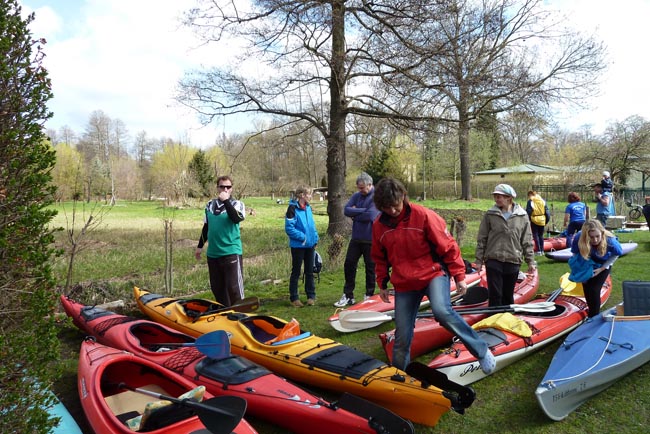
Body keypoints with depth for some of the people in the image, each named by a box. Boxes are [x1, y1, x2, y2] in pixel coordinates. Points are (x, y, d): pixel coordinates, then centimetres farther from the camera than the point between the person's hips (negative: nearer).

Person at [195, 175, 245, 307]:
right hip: (212, 253, 5)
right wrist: (200, 246, 22)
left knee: (234, 287, -6)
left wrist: (226, 201, -22)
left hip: (231, 252, -5)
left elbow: (237, 218, -24)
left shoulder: (237, 204, -2)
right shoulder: (210, 205, 12)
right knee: (217, 288, 13)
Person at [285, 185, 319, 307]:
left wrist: (315, 238, 6)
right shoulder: (293, 208, -14)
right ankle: (294, 298, 15)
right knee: (296, 272, 4)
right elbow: (289, 228, -17)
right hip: (298, 245, -6)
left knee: (310, 271, 13)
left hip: (310, 245, 7)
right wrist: (302, 236, -18)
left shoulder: (308, 207, 8)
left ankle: (311, 296, 24)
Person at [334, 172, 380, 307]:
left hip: (370, 239, -6)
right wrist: (362, 211, -16)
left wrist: (354, 214, -9)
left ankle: (369, 296, 23)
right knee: (349, 265, 6)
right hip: (356, 238, 6)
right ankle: (348, 296, 16)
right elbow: (346, 210, -4)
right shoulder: (357, 196, 8)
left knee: (370, 268, 8)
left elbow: (370, 215, -23)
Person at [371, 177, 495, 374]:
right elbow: (380, 258, 13)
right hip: (404, 283, 4)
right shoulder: (379, 225, -3)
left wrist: (459, 275, -6)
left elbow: (447, 246, -9)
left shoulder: (423, 215, -14)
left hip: (433, 273, -3)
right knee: (402, 335, 7)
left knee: (441, 310, -31)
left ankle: (482, 351, -11)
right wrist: (382, 284, 15)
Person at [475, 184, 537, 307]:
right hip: (493, 261, -1)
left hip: (513, 261, 1)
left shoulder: (522, 215, 1)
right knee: (495, 295, -2)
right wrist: (479, 260, 0)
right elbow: (481, 239, 2)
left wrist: (530, 261, 5)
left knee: (508, 295, 13)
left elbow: (527, 241, 6)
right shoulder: (490, 214, -2)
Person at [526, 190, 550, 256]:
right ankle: (542, 250, 17)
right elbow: (547, 211, 6)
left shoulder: (530, 202, -8)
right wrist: (546, 220, 13)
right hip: (542, 220, 4)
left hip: (534, 221, -4)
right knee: (541, 235, 14)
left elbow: (528, 213, -10)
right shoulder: (543, 201, 6)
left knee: (535, 235, 3)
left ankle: (538, 250, -1)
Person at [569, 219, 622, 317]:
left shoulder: (610, 241, -37)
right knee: (587, 289, 10)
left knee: (594, 290, -11)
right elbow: (575, 255, -16)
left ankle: (594, 317, 8)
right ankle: (592, 312, 35)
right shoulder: (579, 238, -37)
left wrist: (602, 269, -18)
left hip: (603, 265, -2)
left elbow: (616, 254, -14)